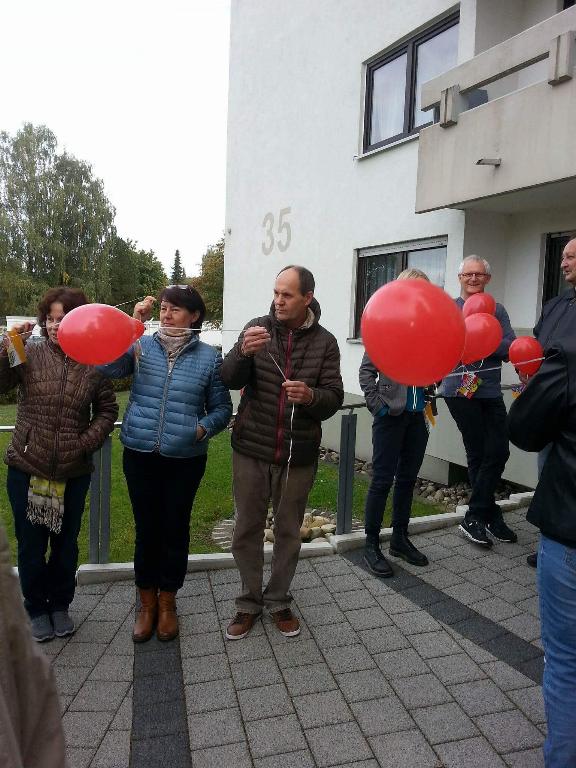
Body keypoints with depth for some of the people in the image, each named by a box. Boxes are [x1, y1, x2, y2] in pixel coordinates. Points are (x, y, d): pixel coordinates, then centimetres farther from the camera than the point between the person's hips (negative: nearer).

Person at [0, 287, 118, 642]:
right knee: (31, 545, 13)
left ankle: (60, 605, 39)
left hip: (74, 473, 1)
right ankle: (37, 609, 35)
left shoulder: (94, 364, -3)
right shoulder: (29, 355, -5)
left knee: (66, 543, 17)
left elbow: (108, 410, 4)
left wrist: (87, 442, -8)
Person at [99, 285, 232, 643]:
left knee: (176, 529, 12)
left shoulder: (209, 356, -1)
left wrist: (204, 427, -13)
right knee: (147, 528, 12)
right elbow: (108, 367, -16)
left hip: (185, 458, -1)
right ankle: (147, 603, 32)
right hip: (140, 454, 1)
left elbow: (222, 407, 4)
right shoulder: (142, 345, 1)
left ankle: (167, 602, 34)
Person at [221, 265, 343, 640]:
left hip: (298, 454, 0)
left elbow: (335, 398, -5)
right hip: (251, 449, 1)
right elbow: (230, 380, -8)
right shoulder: (257, 328, -2)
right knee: (248, 528, 12)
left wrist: (311, 396, -27)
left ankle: (278, 600, 35)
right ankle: (250, 601, 32)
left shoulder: (324, 342, -3)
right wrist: (243, 353, -29)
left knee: (288, 530, 14)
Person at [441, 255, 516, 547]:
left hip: (490, 391, 4)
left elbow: (511, 348, -2)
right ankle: (491, 516, 16)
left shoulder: (497, 310, 11)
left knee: (498, 451, 2)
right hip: (459, 390, -4)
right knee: (478, 453, 1)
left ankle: (475, 518, 15)